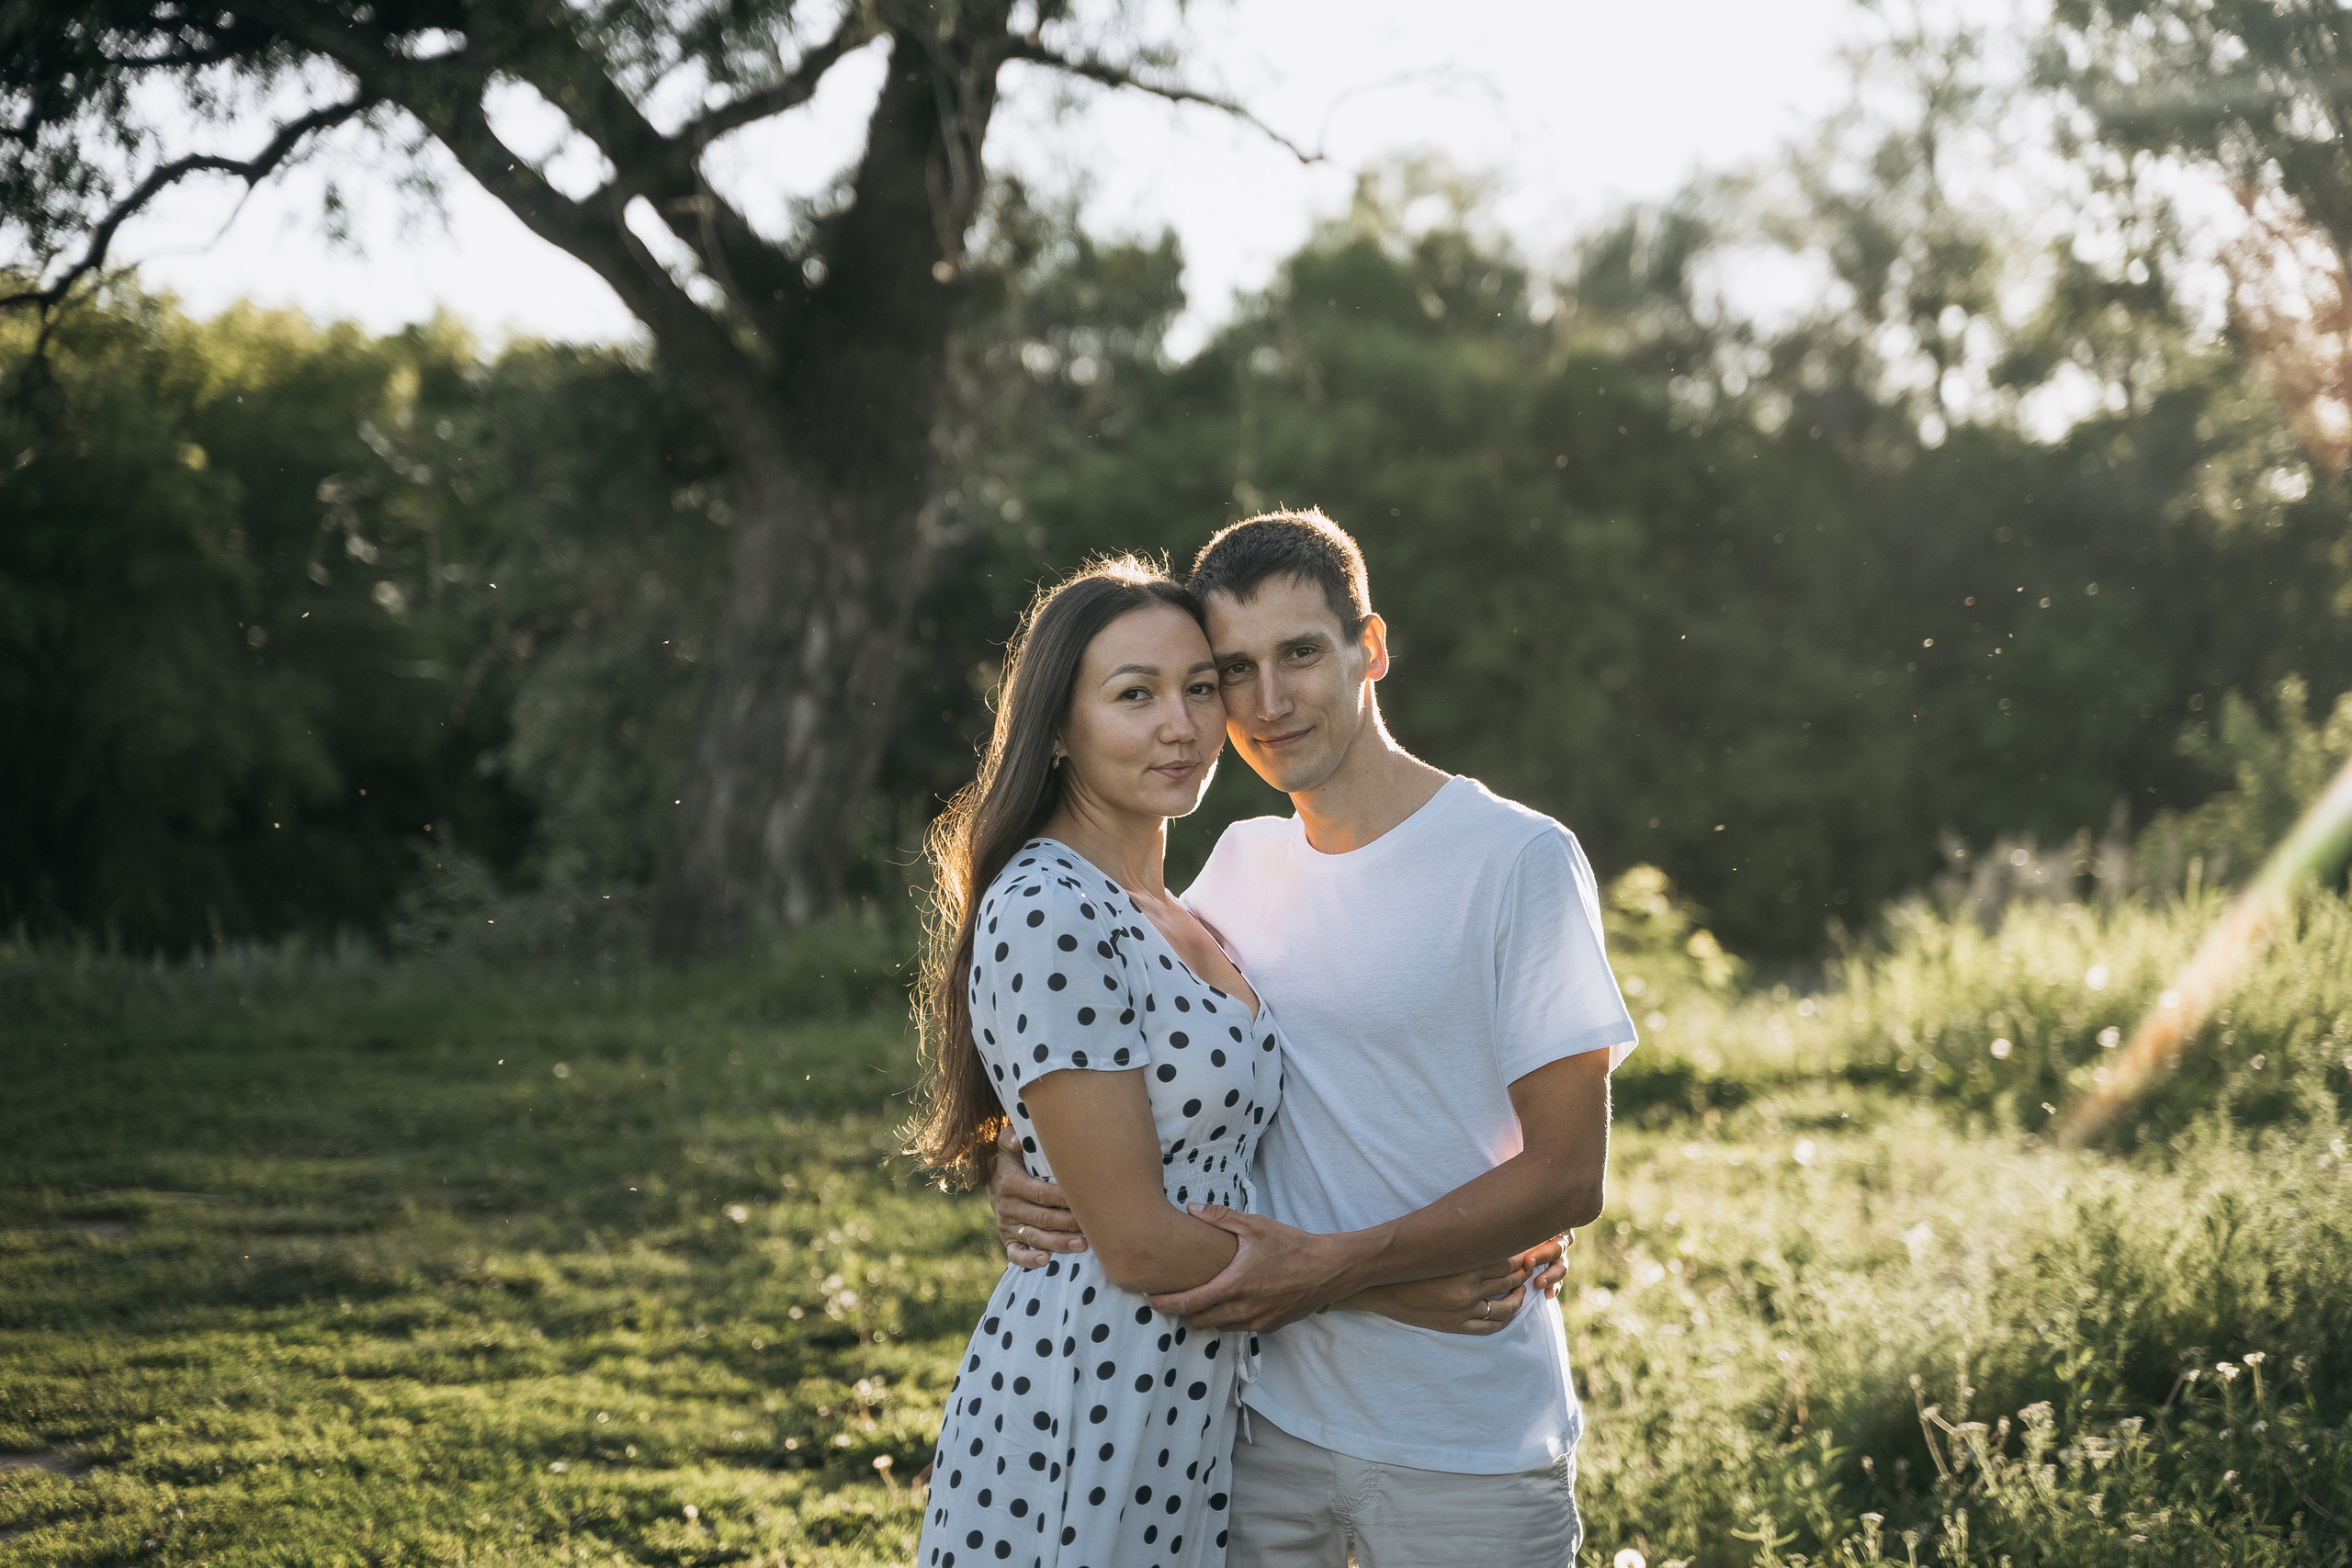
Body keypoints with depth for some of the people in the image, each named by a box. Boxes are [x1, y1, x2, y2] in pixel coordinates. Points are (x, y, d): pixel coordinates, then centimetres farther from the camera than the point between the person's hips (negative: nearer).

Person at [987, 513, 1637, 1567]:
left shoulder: (1518, 860, -10)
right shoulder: (1242, 864, 7)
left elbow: (1566, 1175, -13)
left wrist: (1335, 1264, -21)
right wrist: (1019, 1166, -4)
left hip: (1465, 1450, -5)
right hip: (1262, 1411, 5)